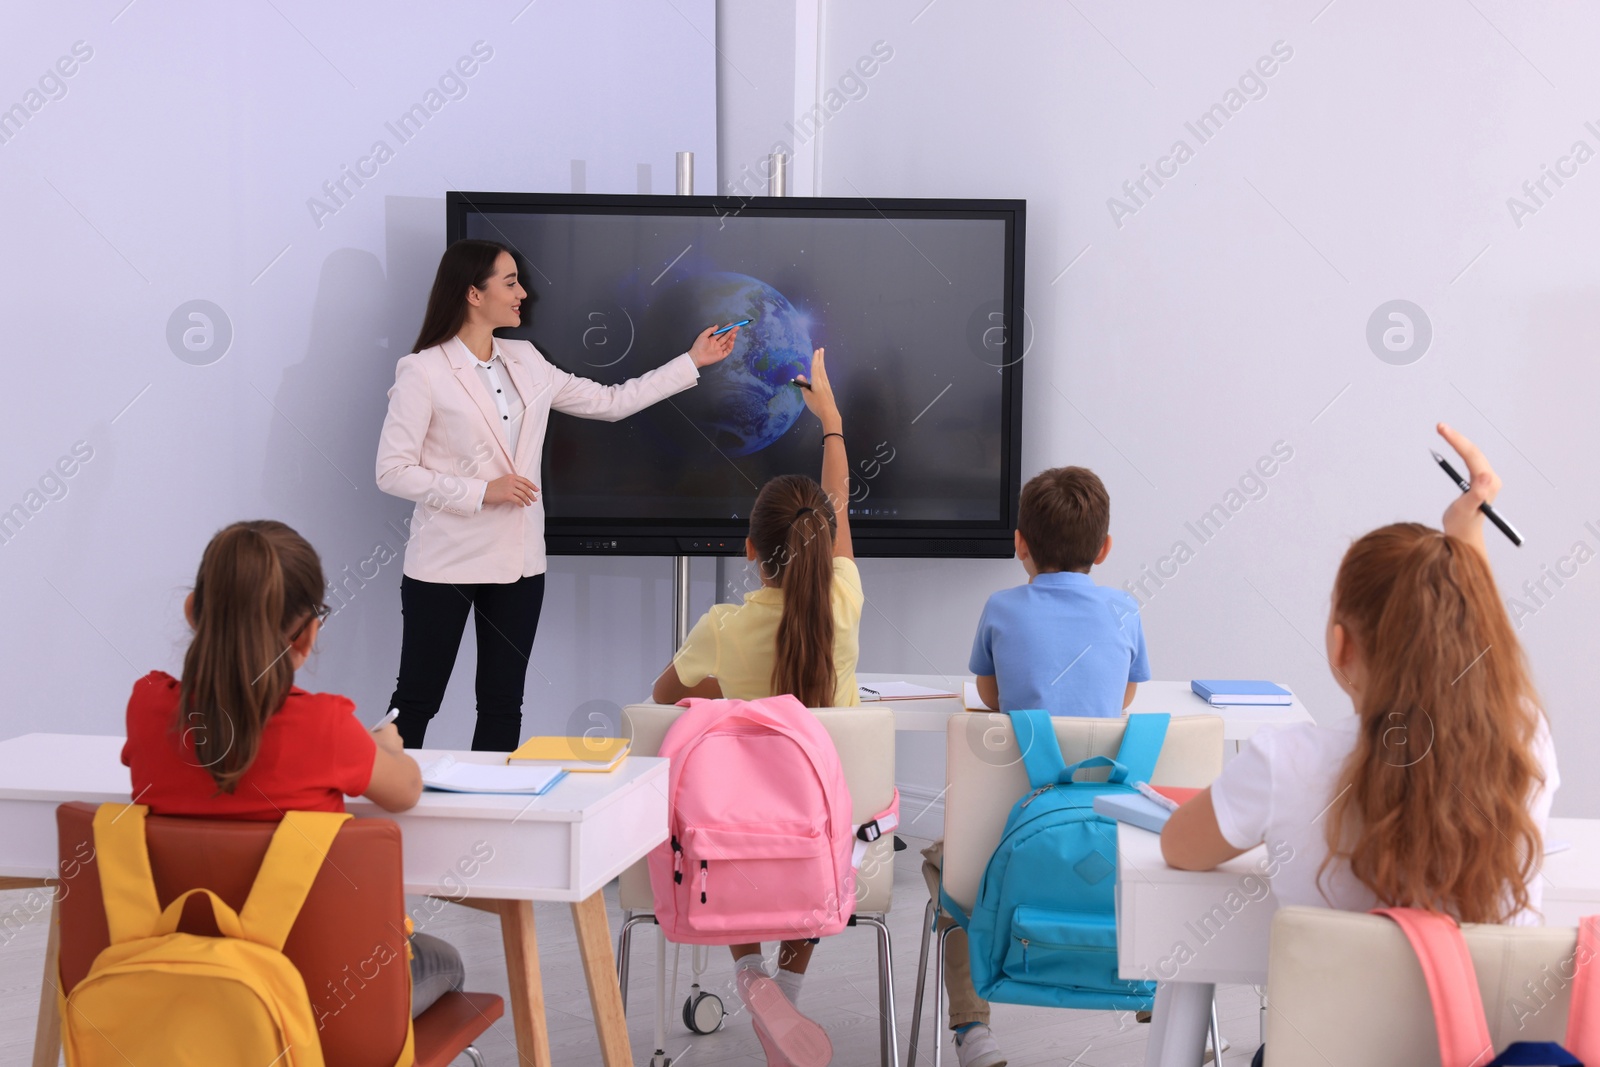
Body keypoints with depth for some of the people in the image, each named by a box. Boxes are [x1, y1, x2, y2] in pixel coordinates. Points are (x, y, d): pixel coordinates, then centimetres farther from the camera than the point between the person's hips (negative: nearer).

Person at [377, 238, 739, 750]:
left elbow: (609, 401, 16)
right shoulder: (423, 372, -9)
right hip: (446, 561, -6)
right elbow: (392, 471, -12)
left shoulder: (524, 362, 9)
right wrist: (482, 491, -18)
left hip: (518, 560, 6)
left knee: (503, 706, 9)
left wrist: (692, 361, 16)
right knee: (417, 699, 3)